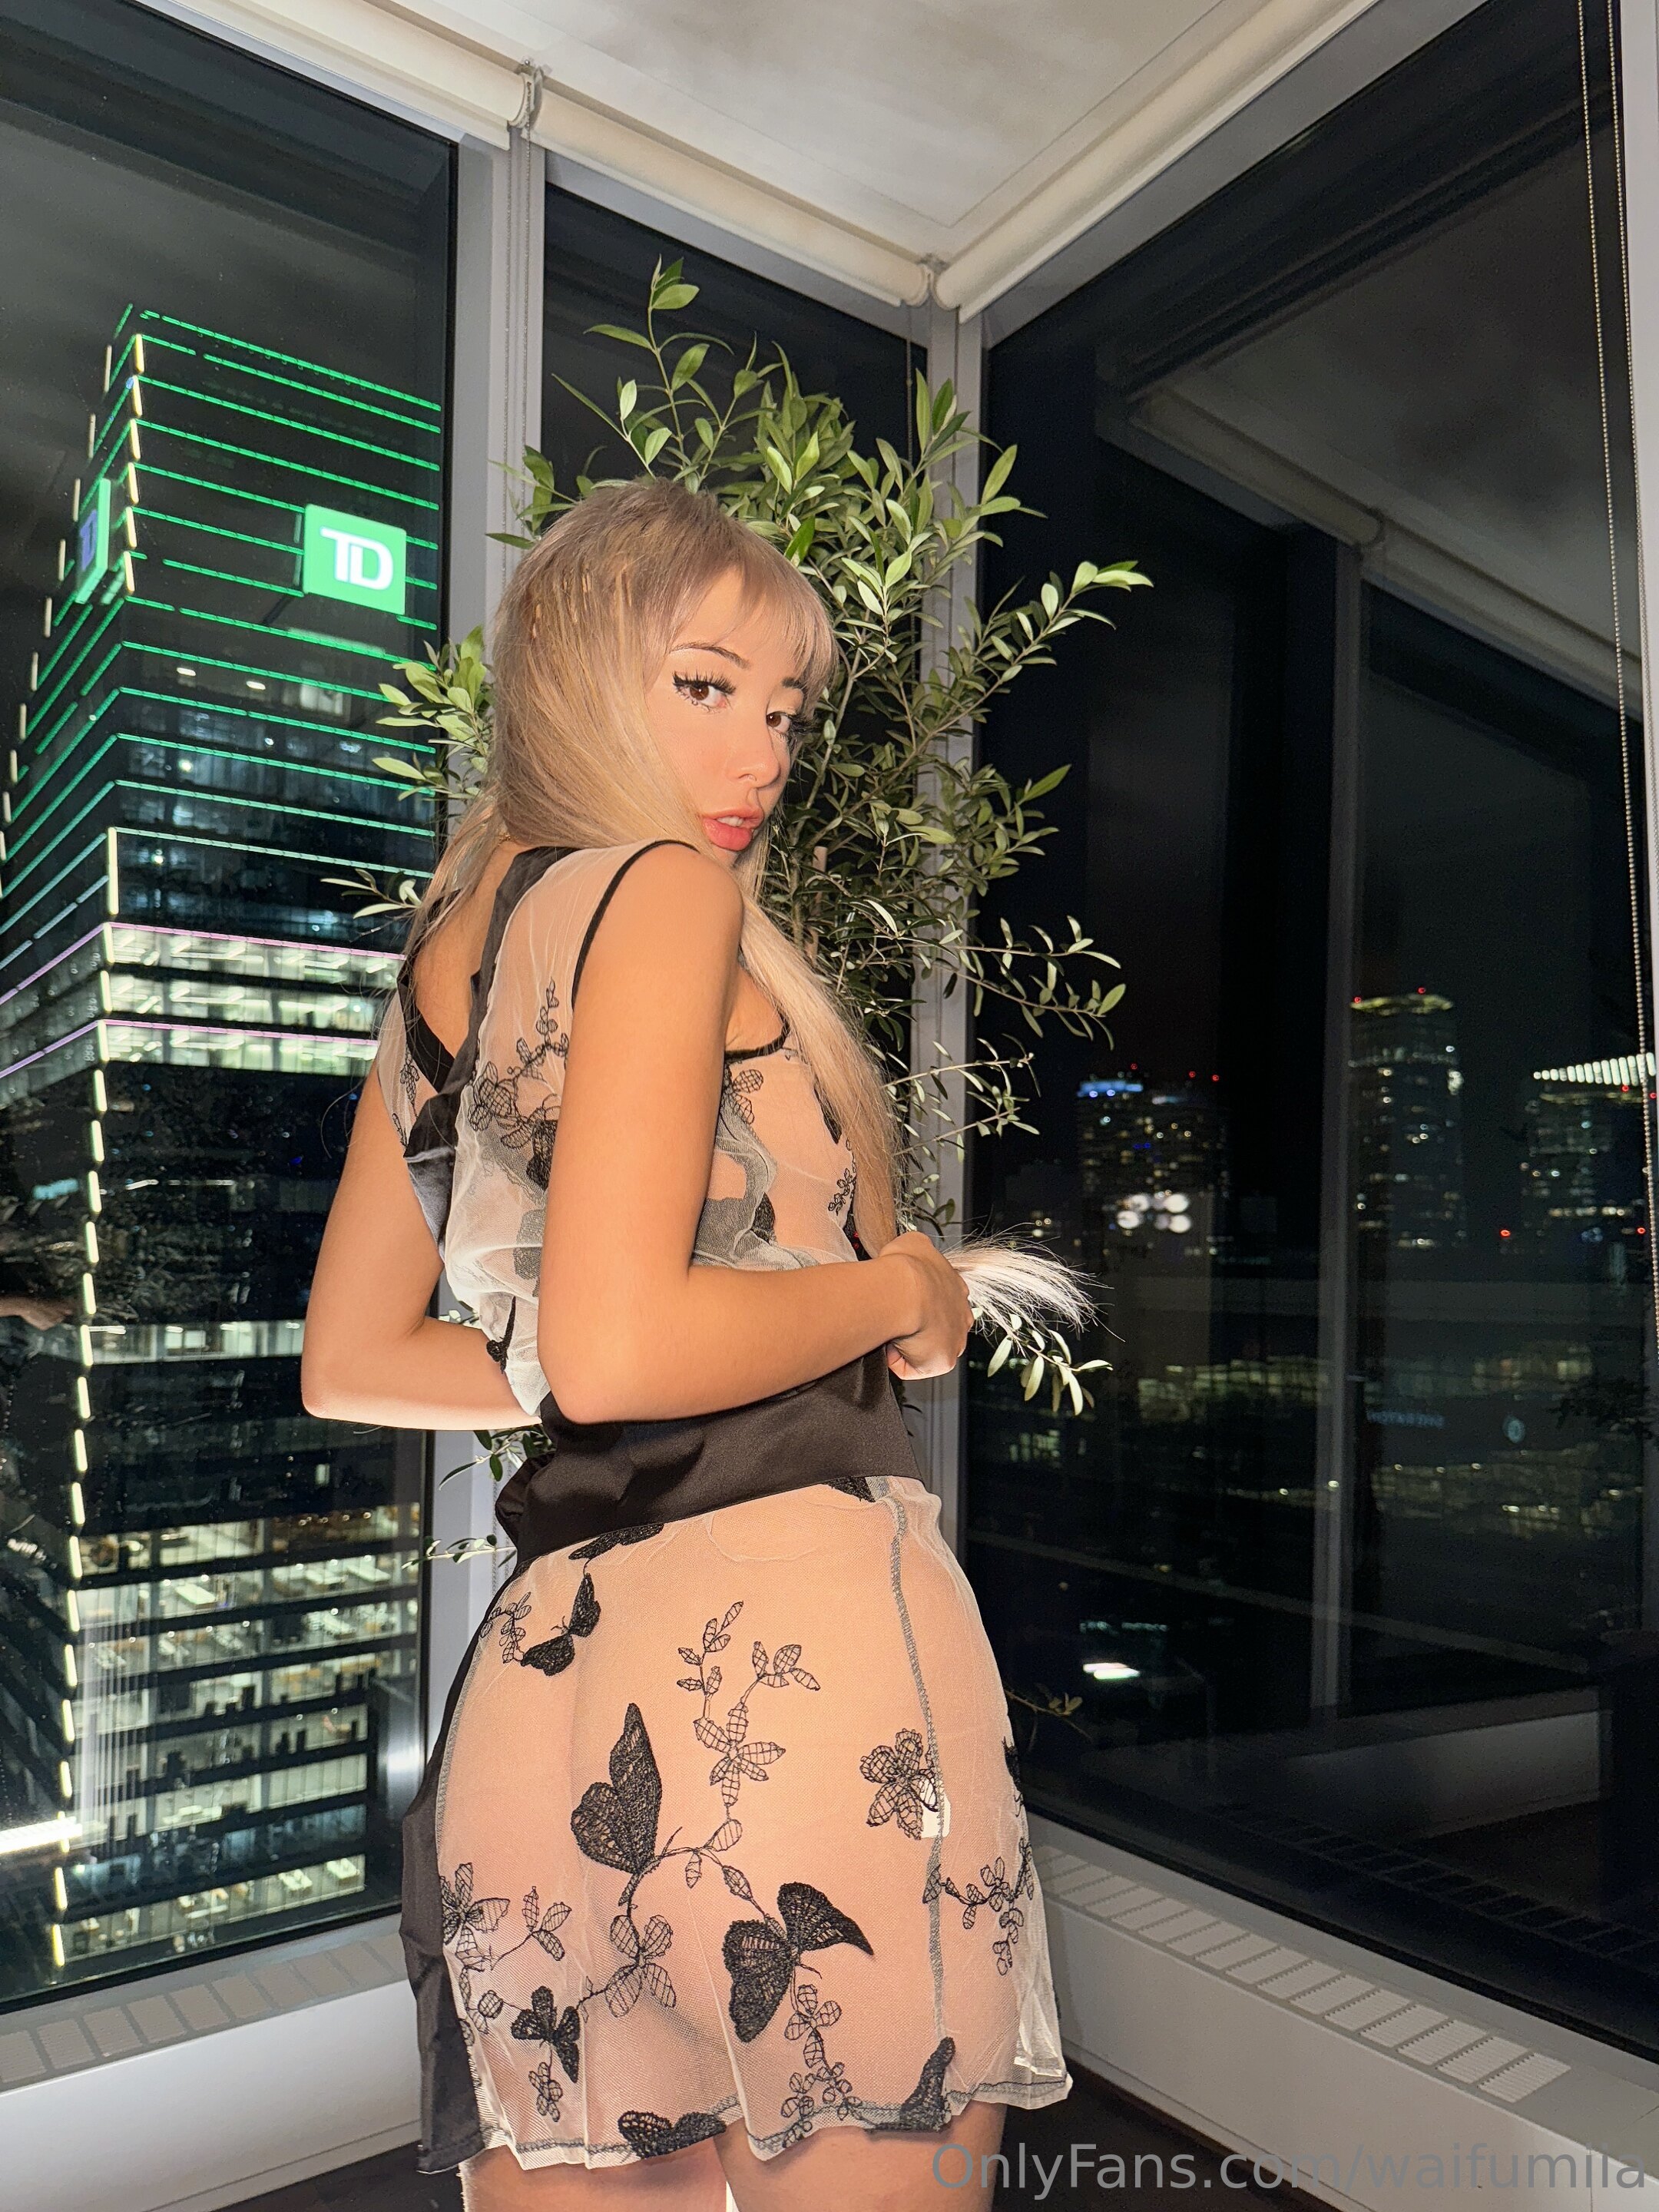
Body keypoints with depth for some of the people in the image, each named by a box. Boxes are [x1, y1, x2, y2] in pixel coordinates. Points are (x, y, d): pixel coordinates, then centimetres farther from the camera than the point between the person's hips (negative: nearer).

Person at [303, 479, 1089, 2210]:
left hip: (540, 1679, 8)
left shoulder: (445, 951, 17)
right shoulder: (662, 891, -8)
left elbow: (351, 1365, 20)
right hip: (790, 1643, -8)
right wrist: (907, 1290, -5)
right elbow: (615, 1347, -20)